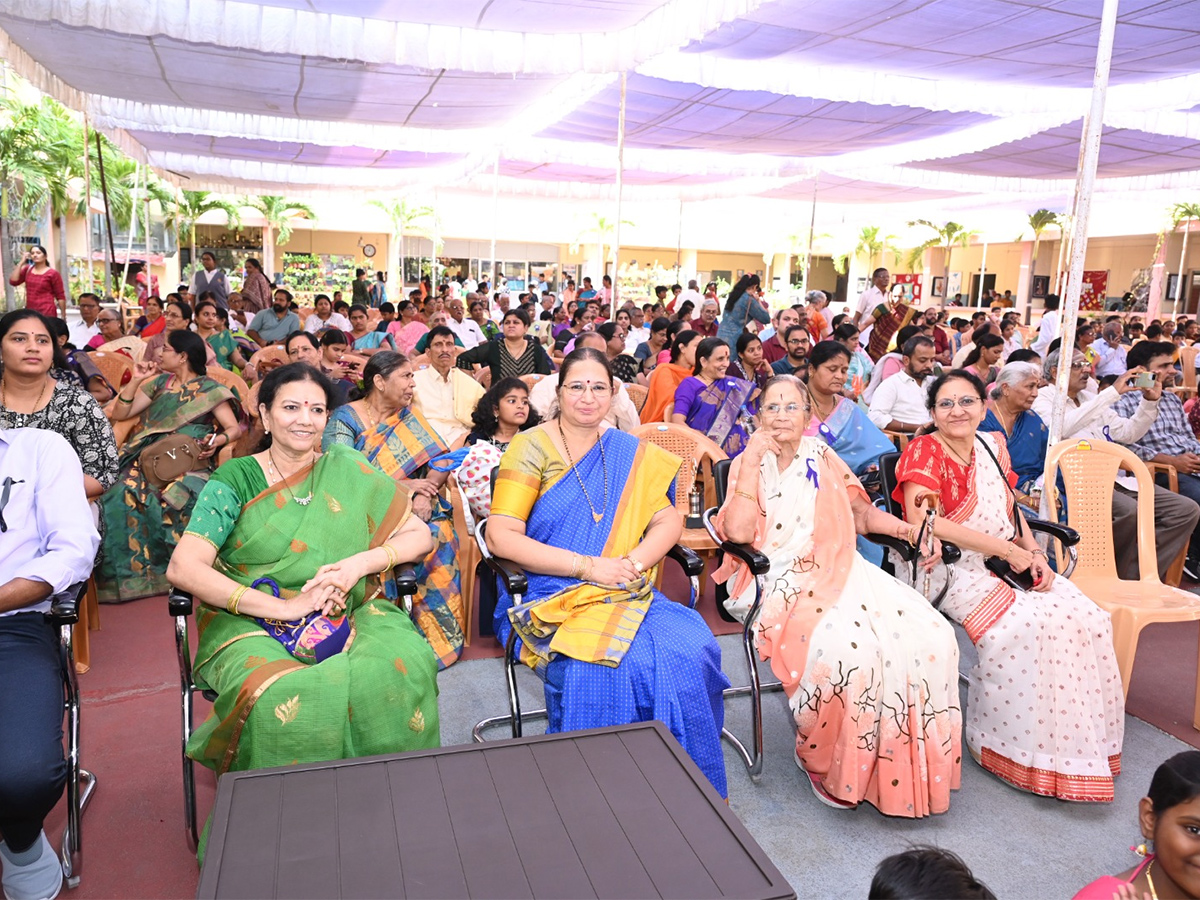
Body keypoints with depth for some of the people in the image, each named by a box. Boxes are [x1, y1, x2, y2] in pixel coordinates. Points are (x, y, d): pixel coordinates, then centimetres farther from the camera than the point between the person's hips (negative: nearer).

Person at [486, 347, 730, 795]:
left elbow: (668, 521, 9)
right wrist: (587, 565, -16)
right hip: (552, 595, -3)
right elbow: (501, 536, -10)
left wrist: (634, 563, -11)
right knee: (599, 662, -32)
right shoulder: (531, 447, -1)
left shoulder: (631, 454, 12)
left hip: (626, 593, 4)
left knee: (689, 650, -23)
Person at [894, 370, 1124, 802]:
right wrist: (1007, 548, -19)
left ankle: (1079, 741, 4)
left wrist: (1033, 553, -4)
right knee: (1024, 625, -27)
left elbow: (1011, 509, 17)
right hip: (954, 569, -7)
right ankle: (1021, 747, -7)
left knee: (1085, 618, -11)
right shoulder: (924, 452, -10)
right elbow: (924, 521, -24)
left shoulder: (993, 446, 12)